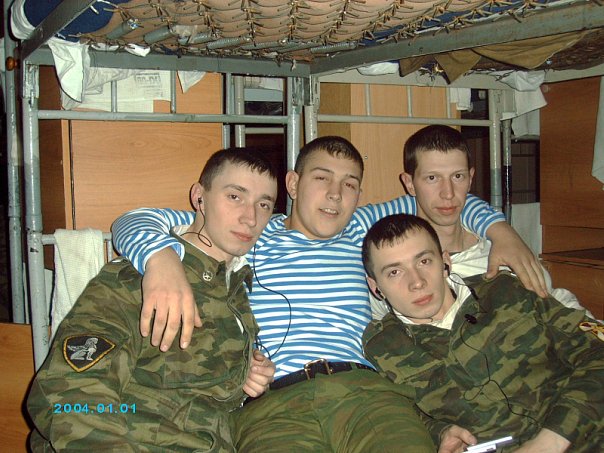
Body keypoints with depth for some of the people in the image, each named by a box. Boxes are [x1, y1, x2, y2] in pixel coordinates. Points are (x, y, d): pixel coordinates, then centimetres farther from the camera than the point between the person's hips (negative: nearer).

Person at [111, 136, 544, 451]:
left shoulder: (359, 231, 28)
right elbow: (134, 221, 10)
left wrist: (500, 231, 21)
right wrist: (162, 259, -13)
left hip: (363, 388, 3)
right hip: (273, 402, -3)